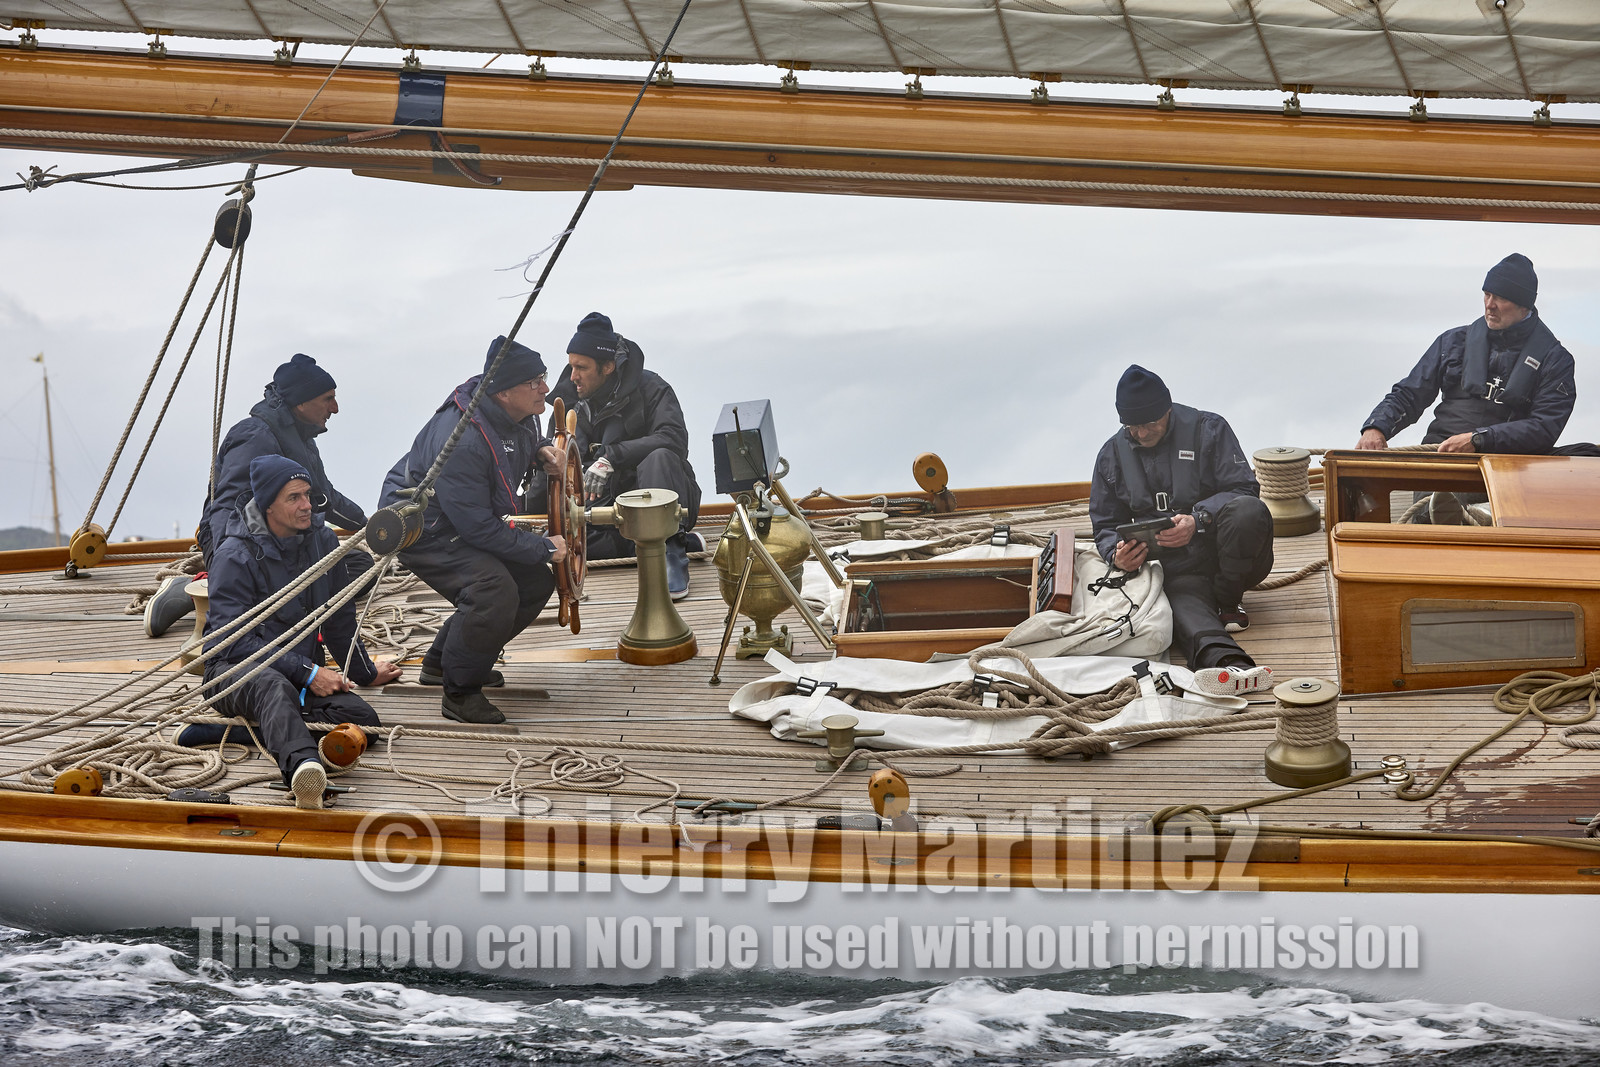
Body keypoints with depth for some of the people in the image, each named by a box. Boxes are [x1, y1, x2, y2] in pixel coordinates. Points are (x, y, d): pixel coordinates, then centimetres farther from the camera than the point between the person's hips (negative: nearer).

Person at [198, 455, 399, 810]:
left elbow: (340, 620, 21)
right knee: (275, 688, -41)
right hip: (235, 669, -6)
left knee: (362, 718, -22)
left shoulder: (323, 542, 6)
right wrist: (308, 674, -23)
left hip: (304, 669, 6)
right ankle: (303, 767, -73)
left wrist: (365, 673, 31)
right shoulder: (235, 555, -12)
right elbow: (235, 641, -18)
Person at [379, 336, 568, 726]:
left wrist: (539, 447, -4)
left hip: (470, 519, 10)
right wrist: (544, 548, -27)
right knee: (494, 590, -31)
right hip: (422, 529, -10)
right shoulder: (462, 442, -36)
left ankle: (442, 662, 22)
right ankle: (460, 693, -12)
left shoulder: (518, 413, -7)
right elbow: (478, 528, -32)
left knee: (536, 583, 8)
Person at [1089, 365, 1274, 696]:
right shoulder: (1112, 455, 12)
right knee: (1184, 607, -37)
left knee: (1249, 512, -36)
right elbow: (1105, 526, 19)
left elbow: (1243, 489, -5)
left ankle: (1227, 603, -13)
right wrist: (1117, 554, -7)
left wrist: (1197, 521, -23)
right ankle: (1229, 664, -69)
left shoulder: (1207, 429, 2)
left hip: (1226, 556, -1)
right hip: (1177, 573, 1)